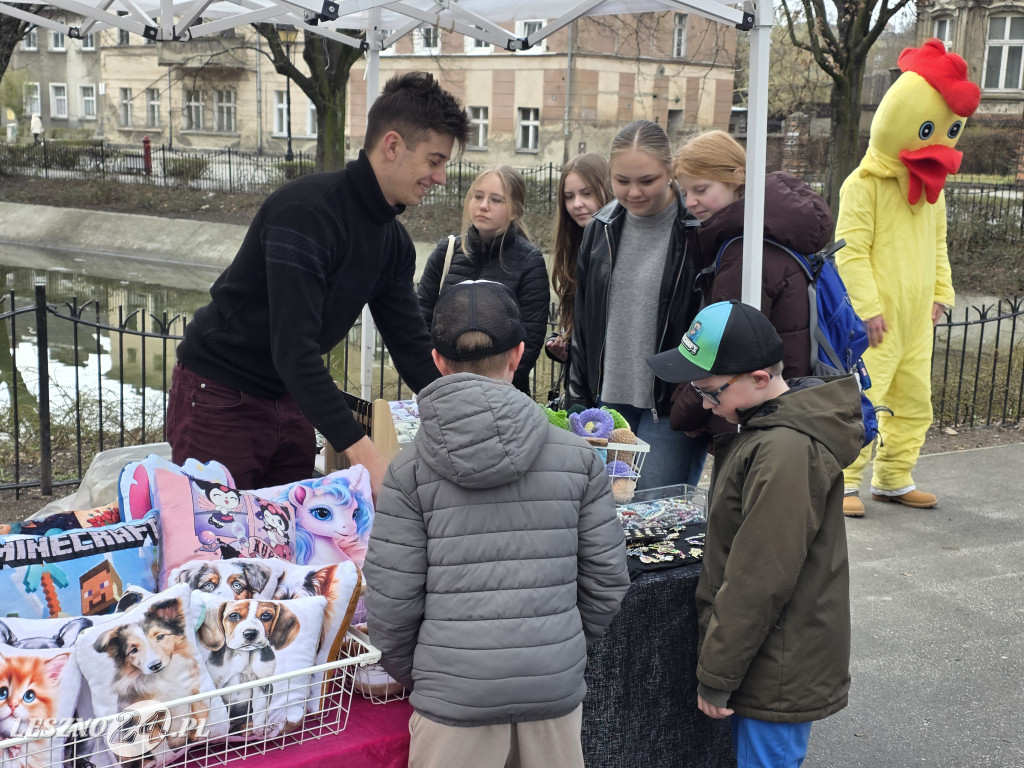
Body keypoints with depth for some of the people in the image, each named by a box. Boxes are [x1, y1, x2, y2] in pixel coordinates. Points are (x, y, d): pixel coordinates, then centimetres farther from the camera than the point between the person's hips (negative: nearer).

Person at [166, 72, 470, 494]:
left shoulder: (394, 241, 3)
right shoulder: (305, 210, -25)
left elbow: (411, 345, 4)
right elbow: (293, 348, -32)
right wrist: (364, 455, -36)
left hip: (290, 402, 8)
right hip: (220, 396, -8)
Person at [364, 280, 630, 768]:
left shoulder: (411, 469, -7)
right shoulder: (577, 456, -2)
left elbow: (390, 601, -6)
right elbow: (608, 581, 2)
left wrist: (408, 673, 11)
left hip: (455, 697, -1)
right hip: (557, 691, 2)